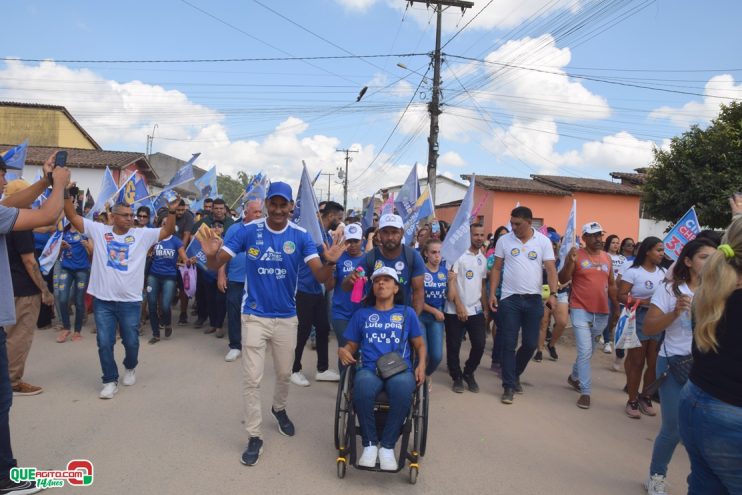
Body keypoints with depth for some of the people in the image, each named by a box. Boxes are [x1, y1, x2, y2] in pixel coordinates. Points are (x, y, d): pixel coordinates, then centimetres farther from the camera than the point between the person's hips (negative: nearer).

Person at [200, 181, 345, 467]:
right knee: (252, 379, 2)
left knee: (284, 373, 20)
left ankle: (279, 409, 50)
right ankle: (254, 437, 18)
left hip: (286, 318, 2)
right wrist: (210, 255, -35)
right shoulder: (249, 231, -11)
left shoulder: (301, 236, -9)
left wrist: (330, 262, -38)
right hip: (254, 316, -2)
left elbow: (321, 277, -16)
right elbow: (216, 265, -11)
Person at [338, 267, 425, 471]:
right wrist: (342, 351, -4)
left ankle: (388, 445, -17)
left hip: (400, 369, 0)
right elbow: (351, 346, 20)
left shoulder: (407, 313, 17)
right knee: (363, 388, -37)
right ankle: (370, 443, -15)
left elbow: (420, 345, 18)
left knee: (402, 390, -37)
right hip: (369, 368, 1)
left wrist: (421, 365, -1)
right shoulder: (361, 314, 19)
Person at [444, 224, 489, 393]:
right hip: (455, 310, -5)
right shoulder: (458, 254, -7)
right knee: (454, 346, 3)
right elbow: (451, 282, -12)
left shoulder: (483, 259, 13)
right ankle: (457, 377, 22)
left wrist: (486, 309, 13)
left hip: (476, 310, 5)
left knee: (479, 345, 1)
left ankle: (468, 373, 24)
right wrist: (459, 306, -17)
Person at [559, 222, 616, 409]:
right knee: (585, 351, -10)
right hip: (580, 310, -5)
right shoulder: (577, 255, -6)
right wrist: (570, 262, -24)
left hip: (602, 312, 6)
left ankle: (574, 377, 40)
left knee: (590, 350, 18)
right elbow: (562, 280, -9)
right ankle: (585, 392, 0)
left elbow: (611, 284, 18)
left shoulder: (607, 257, 10)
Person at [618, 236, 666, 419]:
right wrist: (644, 302, -23)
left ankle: (646, 398, 25)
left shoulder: (663, 272, 8)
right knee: (637, 362, 1)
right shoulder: (633, 272, -10)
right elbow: (621, 296, -13)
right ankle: (632, 401, 13)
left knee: (654, 363, 9)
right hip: (639, 318, -5)